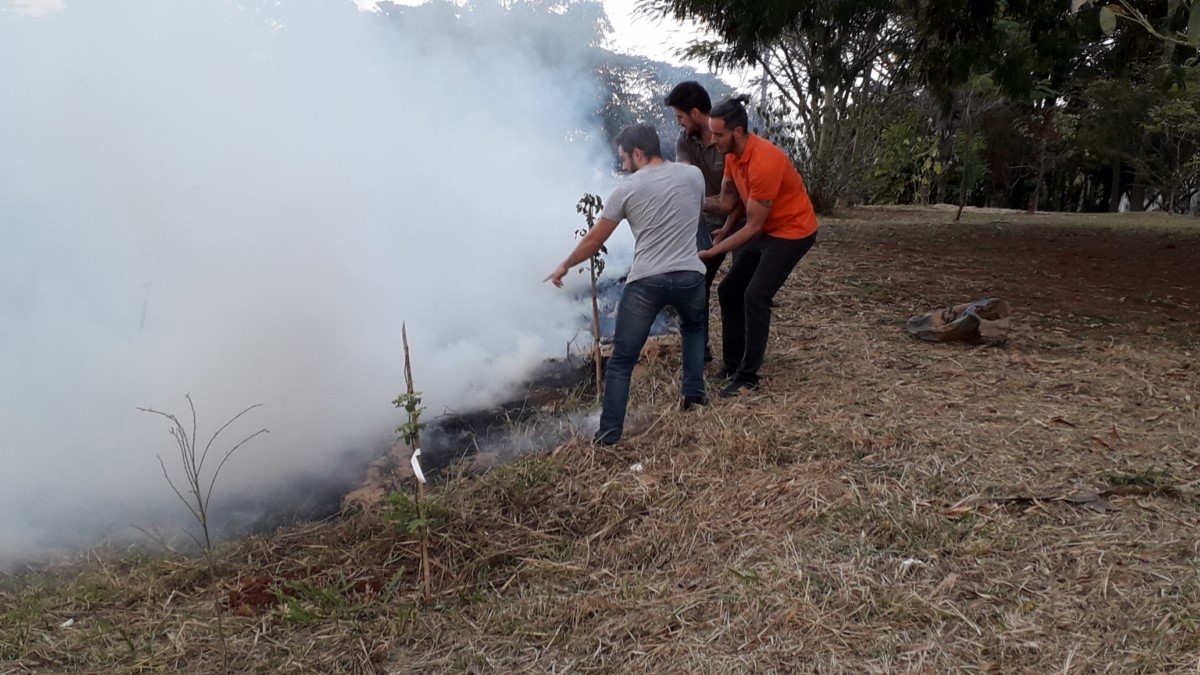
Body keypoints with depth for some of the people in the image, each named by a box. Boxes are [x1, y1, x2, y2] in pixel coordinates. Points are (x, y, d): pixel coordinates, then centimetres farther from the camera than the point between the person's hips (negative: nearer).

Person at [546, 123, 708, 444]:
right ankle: (694, 393, 26)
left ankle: (609, 435, 6)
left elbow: (593, 241, 6)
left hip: (644, 282, -3)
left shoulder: (627, 189, 0)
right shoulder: (693, 174, 7)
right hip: (690, 276, 3)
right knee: (694, 328, 36)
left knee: (621, 362, 7)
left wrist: (564, 266, 20)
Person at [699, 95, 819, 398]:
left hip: (792, 232, -9)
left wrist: (710, 253, -25)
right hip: (764, 231, 9)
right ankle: (733, 366, 15)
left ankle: (748, 377, -10)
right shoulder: (733, 153, -5)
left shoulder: (764, 162, -32)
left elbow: (753, 226, -27)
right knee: (728, 291, 6)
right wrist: (726, 229, -13)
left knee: (756, 296, -19)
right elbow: (731, 197, 6)